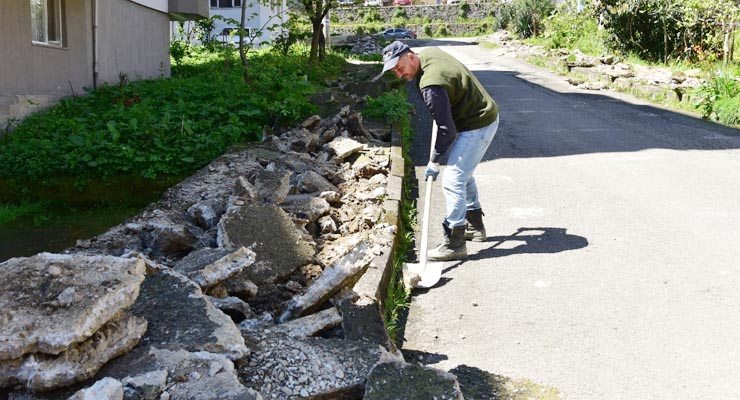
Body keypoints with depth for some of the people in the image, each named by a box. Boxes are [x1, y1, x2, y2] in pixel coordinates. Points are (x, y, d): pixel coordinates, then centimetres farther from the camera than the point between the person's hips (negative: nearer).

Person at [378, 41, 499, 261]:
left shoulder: (431, 86, -29)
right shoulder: (429, 52, 1)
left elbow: (447, 129, -26)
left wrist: (434, 162, -15)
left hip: (477, 126, -11)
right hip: (485, 116, 11)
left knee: (453, 180, -12)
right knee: (463, 173, 23)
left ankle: (454, 244, -8)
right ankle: (474, 226, 37)